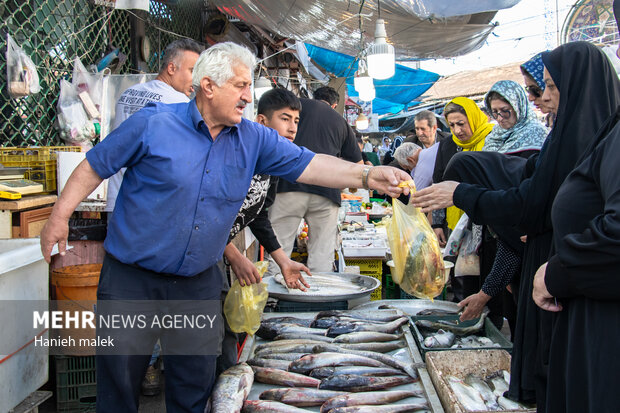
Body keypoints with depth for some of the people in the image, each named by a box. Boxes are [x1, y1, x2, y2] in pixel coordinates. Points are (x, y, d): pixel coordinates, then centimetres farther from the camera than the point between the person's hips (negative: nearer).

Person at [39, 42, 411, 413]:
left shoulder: (254, 139, 0)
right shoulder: (154, 123, -10)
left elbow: (306, 164, -7)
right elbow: (95, 165, -1)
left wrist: (367, 176, -19)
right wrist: (60, 215, -5)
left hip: (199, 283, 3)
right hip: (132, 277, -3)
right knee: (120, 380, 10)